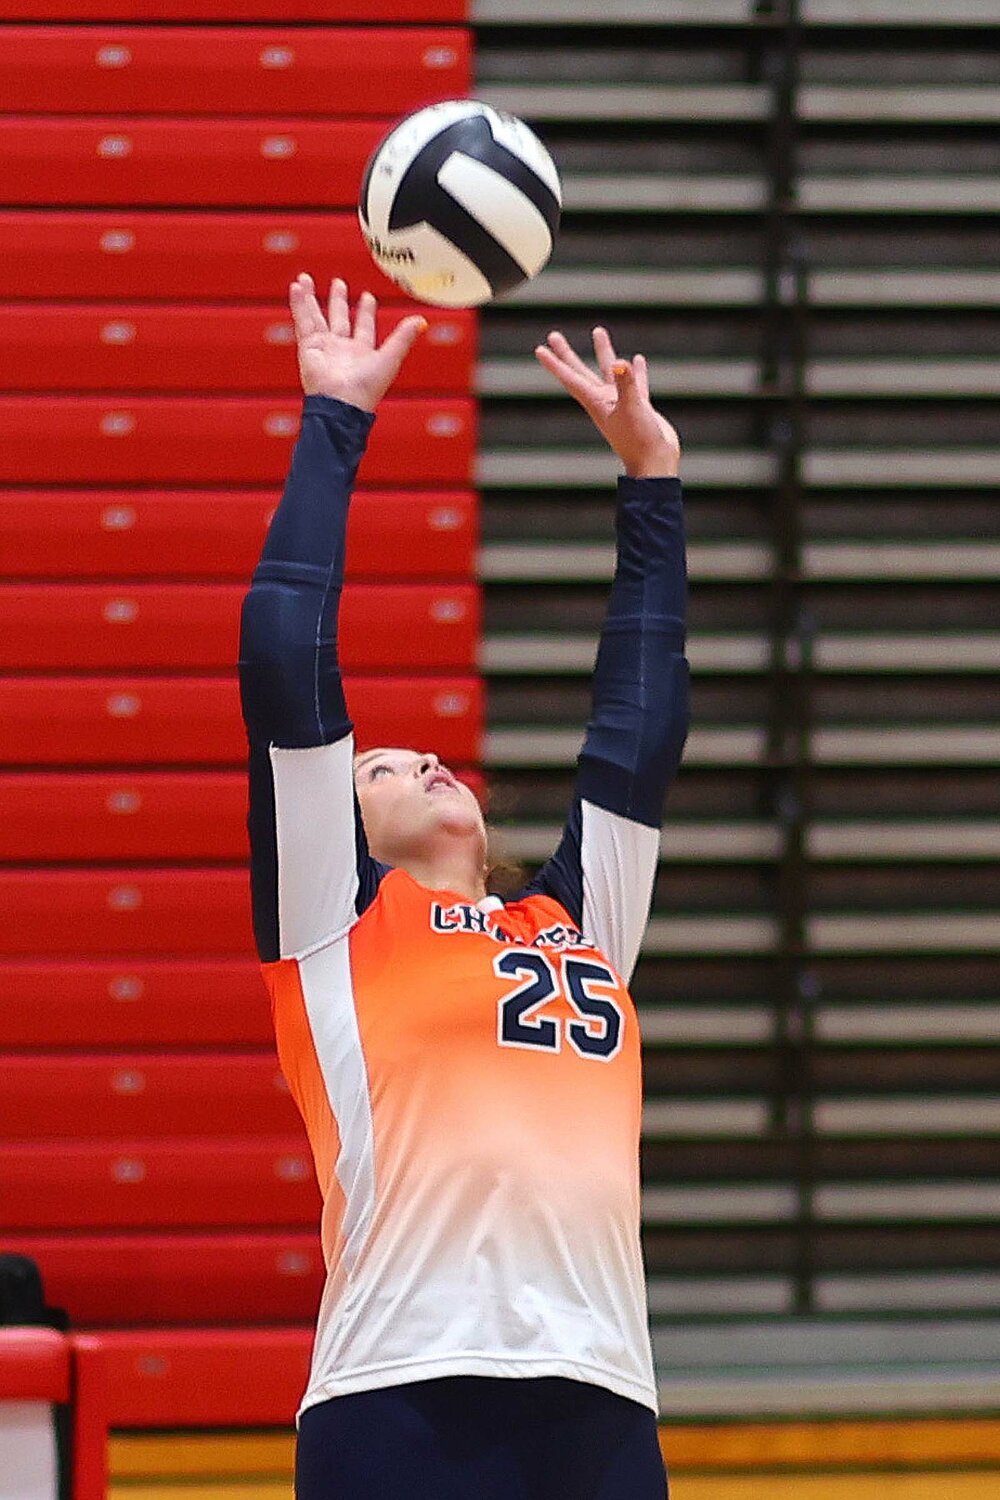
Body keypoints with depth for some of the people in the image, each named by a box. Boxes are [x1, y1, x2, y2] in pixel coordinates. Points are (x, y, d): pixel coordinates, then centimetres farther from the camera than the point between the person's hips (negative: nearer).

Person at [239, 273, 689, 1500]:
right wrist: (333, 425, 13)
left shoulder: (578, 926, 24)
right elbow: (286, 664, 8)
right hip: (400, 1401, -4)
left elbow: (640, 724, 29)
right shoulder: (334, 926, 13)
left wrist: (648, 480, 30)